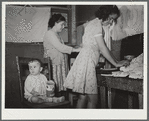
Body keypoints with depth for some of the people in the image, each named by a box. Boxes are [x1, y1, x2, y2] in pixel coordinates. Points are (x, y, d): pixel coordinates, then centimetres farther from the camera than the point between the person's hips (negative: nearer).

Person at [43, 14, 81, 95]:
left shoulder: (57, 35, 22)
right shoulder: (50, 34, -8)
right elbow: (60, 47, -19)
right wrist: (75, 50, -18)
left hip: (61, 64, 9)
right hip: (54, 65, -9)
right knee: (55, 88, -10)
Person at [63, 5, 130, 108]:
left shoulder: (94, 23, 20)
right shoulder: (97, 24, -10)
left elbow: (102, 48, 21)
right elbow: (103, 48, -14)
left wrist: (117, 61, 16)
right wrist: (116, 64, -5)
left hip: (85, 60, 10)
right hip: (87, 61, -10)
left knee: (83, 97, 12)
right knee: (93, 100, -7)